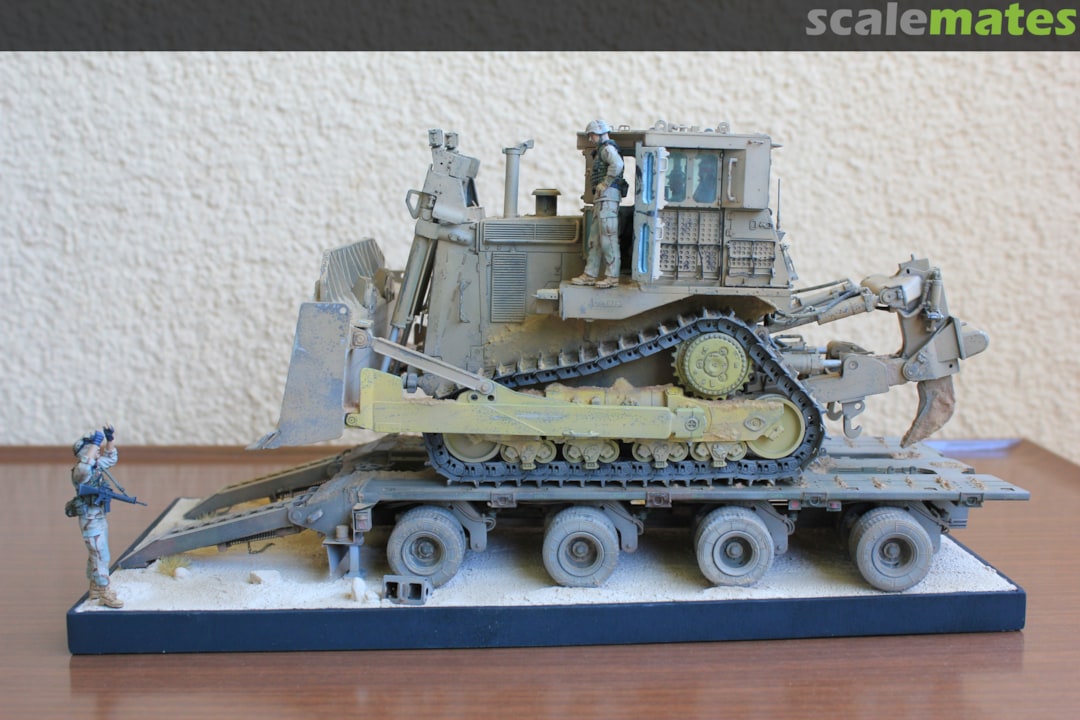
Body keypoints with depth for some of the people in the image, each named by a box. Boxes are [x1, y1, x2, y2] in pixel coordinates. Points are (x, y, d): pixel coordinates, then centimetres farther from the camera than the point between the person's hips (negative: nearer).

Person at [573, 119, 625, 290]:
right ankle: (590, 275, 13)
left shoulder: (607, 148, -7)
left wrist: (605, 184, -21)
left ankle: (612, 276, -9)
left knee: (608, 237, -10)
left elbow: (617, 164, -28)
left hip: (607, 196, -10)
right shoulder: (601, 150, 25)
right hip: (601, 198, 10)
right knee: (594, 237, 10)